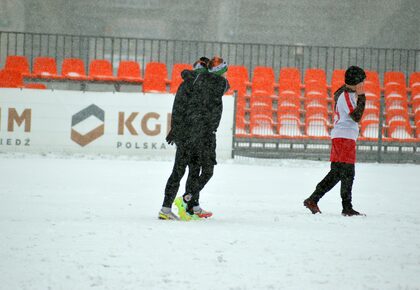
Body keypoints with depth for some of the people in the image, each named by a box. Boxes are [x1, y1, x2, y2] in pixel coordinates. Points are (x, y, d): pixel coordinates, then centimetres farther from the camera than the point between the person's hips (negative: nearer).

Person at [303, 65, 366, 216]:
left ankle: (313, 200, 12)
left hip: (339, 137, 10)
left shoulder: (346, 93, 16)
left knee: (336, 173, 11)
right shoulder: (347, 95, -14)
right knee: (348, 174, -5)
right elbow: (356, 116, -20)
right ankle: (347, 208, -2)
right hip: (345, 137, -10)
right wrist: (361, 97, -16)